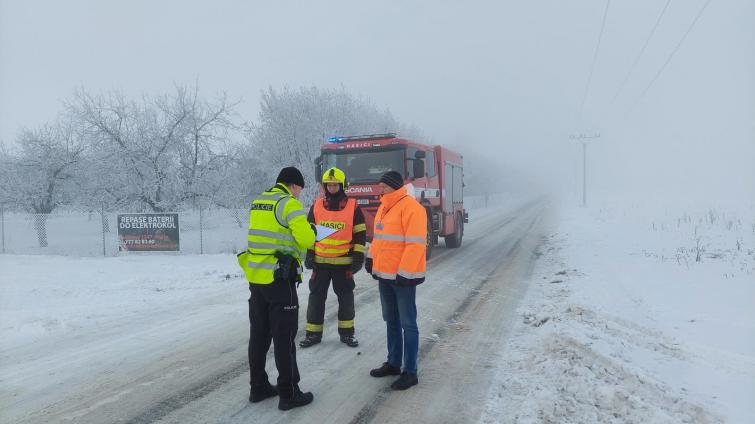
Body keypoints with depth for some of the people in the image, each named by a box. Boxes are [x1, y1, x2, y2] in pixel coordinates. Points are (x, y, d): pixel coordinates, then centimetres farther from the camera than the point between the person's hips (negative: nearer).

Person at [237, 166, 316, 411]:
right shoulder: (289, 204, -13)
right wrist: (310, 233, 3)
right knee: (284, 337, 0)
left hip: (256, 276, 8)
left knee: (259, 334, 15)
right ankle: (289, 394, 8)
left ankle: (258, 387, 25)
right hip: (279, 279, -8)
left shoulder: (257, 203, 12)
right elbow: (306, 239, -19)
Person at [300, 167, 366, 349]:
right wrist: (308, 255, 3)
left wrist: (358, 257, -5)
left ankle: (346, 333, 21)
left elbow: (360, 234, 1)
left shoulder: (353, 207, -2)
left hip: (344, 263, -2)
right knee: (316, 297, 5)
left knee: (346, 298, 8)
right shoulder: (316, 206, 4)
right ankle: (313, 333, 16)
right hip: (320, 262, 2)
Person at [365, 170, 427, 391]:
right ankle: (393, 363, 30)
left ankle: (410, 372, 9)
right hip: (384, 275, 9)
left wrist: (404, 272, -22)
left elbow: (415, 244, -21)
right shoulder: (384, 207, 14)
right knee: (391, 321, 17)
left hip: (403, 277, -9)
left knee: (408, 323, 0)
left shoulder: (410, 207, -15)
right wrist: (371, 257, 11)